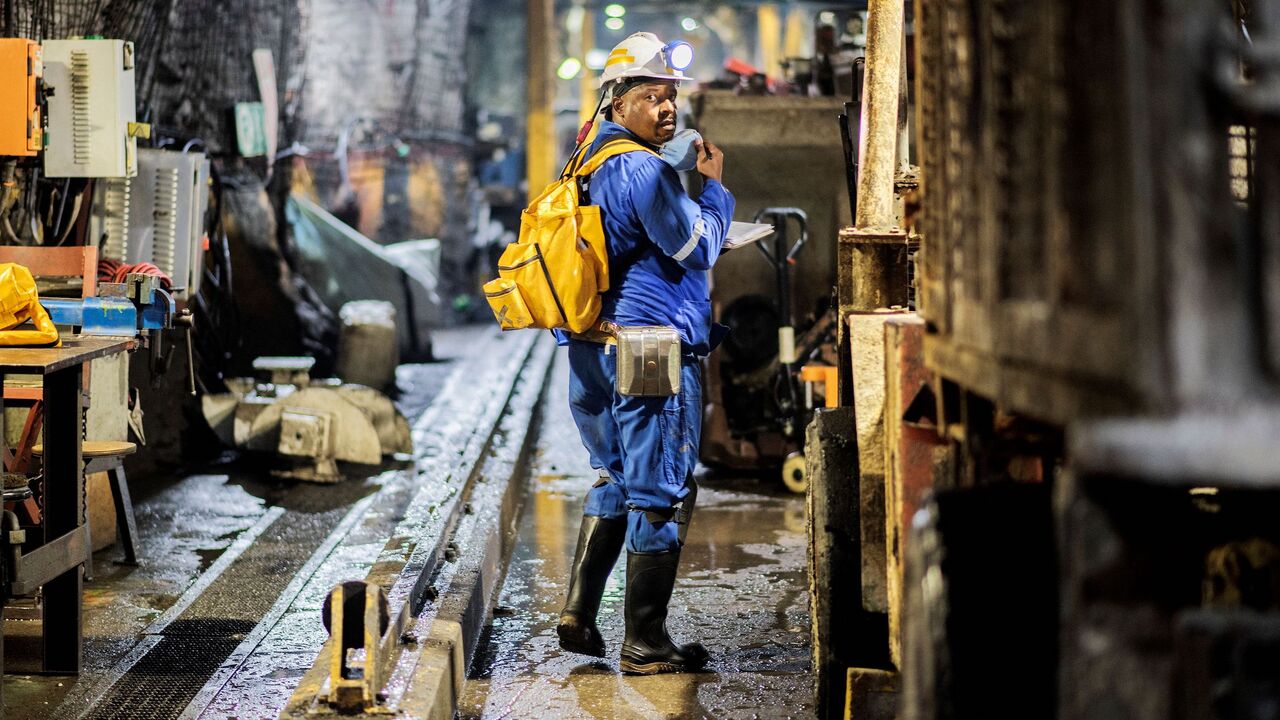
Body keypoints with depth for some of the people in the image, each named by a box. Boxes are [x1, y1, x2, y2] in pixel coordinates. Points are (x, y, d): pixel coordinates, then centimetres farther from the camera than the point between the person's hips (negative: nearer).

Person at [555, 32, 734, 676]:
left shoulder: (594, 165, 16)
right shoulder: (642, 170, -16)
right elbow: (699, 246, -11)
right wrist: (714, 185, 2)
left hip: (596, 351, 10)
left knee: (617, 479, 22)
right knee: (660, 495, -2)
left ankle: (579, 614, 19)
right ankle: (645, 646, 4)